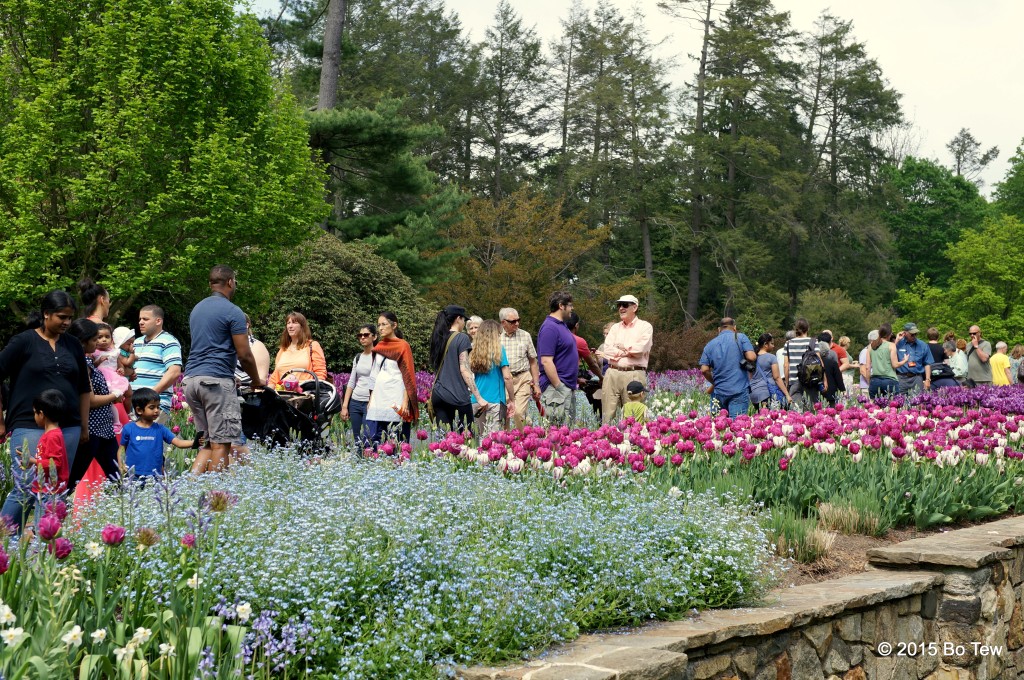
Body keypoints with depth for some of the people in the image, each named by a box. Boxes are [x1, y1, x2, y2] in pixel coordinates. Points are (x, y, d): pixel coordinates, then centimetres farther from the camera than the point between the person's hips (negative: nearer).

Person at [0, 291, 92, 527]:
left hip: (68, 428, 5)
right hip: (30, 427, -5)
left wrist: (84, 426, 17)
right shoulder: (23, 342, -1)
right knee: (25, 491, -10)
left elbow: (84, 389, 19)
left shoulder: (73, 345, 12)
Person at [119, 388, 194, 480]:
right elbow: (122, 449, 10)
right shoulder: (129, 429, 1)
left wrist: (194, 442, -21)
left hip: (154, 476, 1)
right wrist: (121, 464, -6)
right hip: (133, 476, -1)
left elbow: (179, 443, -4)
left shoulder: (160, 429, 3)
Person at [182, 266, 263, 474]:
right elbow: (244, 355, -8)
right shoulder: (232, 312, -7)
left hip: (191, 379, 8)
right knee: (221, 443, -4)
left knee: (209, 441, 12)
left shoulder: (197, 309, 18)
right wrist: (257, 381, 8)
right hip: (217, 379, -8)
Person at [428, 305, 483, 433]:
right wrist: (479, 397, -13)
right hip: (457, 397, -6)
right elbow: (464, 370, -13)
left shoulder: (438, 338, 12)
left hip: (438, 395, 6)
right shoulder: (462, 338, -7)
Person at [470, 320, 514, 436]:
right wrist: (511, 400, -1)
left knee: (481, 436, 11)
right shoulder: (498, 350, -5)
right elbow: (507, 377, -8)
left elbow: (471, 375, 11)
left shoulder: (474, 351, 7)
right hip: (495, 400, -5)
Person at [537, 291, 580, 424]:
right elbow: (546, 361, -22)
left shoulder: (561, 325, 15)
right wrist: (559, 387, -22)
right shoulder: (549, 328, -16)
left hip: (569, 388, 11)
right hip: (556, 389, -11)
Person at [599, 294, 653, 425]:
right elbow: (607, 351, 4)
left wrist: (619, 347, 1)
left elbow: (640, 350, -11)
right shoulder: (615, 327, 18)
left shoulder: (645, 326, 5)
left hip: (634, 375, -4)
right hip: (612, 374, 4)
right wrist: (628, 351, -3)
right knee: (608, 415, 0)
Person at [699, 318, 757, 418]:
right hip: (739, 389, -3)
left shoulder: (710, 344, 11)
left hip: (719, 391, 3)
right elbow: (751, 357, -11)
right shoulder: (741, 338, 2)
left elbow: (704, 370, 6)